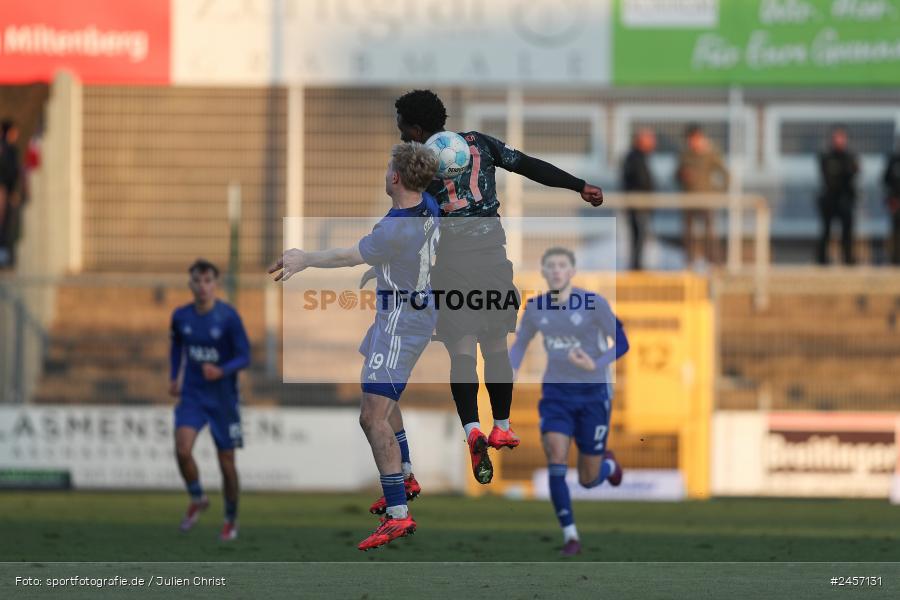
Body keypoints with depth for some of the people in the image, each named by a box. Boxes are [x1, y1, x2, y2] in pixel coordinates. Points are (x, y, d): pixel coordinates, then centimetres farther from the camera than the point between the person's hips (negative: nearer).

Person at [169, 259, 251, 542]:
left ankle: (231, 519, 26)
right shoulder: (181, 316, -1)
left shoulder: (228, 317, -13)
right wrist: (174, 376, 14)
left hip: (223, 398, -2)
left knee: (226, 462, 4)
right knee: (182, 449, -20)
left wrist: (222, 371, -30)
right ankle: (197, 499, 7)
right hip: (192, 395, 2)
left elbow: (244, 357, -12)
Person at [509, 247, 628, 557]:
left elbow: (621, 342, -9)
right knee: (556, 463, -19)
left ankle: (608, 463, 43)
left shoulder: (593, 304, -12)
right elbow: (519, 345, 15)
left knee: (588, 479, 5)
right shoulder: (535, 307, 0)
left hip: (592, 392, -2)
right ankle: (570, 535, -9)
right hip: (556, 392, 2)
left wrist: (596, 365, -26)